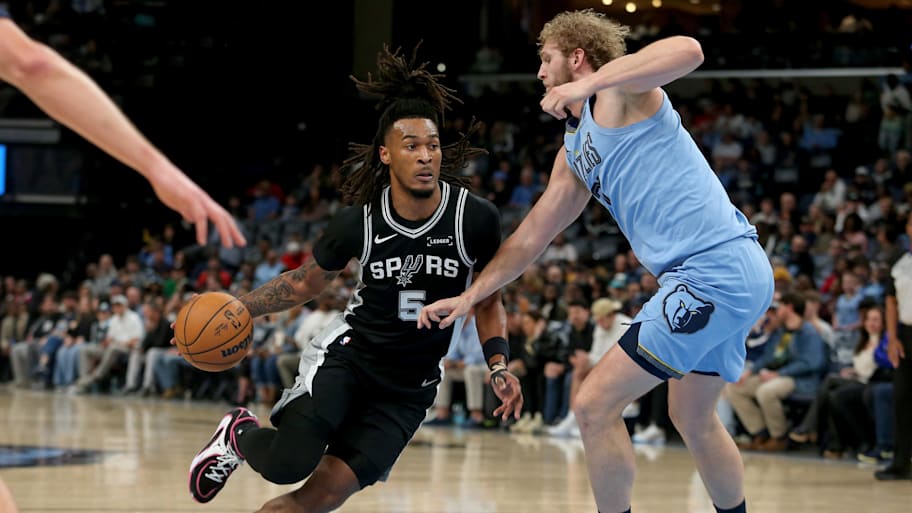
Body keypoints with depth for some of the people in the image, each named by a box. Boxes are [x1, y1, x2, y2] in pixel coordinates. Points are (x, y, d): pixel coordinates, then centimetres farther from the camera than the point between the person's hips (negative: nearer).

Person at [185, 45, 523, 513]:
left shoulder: (475, 219, -11)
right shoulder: (359, 221, -11)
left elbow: (487, 301, 5)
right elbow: (304, 283, 6)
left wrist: (498, 367, -10)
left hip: (408, 388, 1)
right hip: (346, 355, -1)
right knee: (288, 464, -25)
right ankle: (239, 434, 11)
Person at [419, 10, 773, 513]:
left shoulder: (619, 87, -4)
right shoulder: (573, 154, 23)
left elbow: (688, 51, -25)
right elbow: (531, 237, 28)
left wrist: (588, 85, -28)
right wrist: (470, 296, 24)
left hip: (715, 271, -10)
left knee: (594, 406, -7)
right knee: (691, 416, 27)